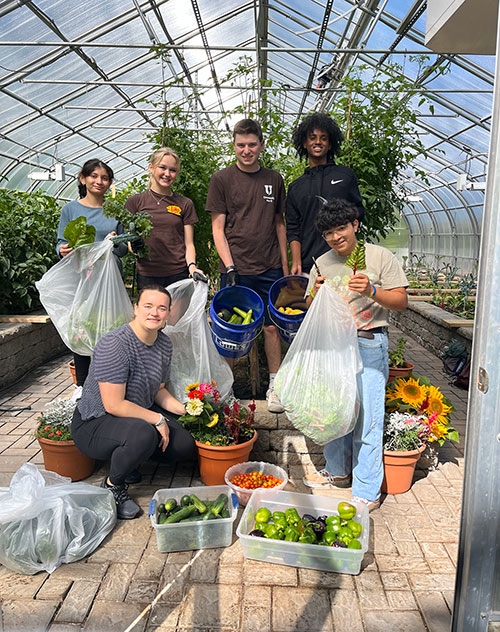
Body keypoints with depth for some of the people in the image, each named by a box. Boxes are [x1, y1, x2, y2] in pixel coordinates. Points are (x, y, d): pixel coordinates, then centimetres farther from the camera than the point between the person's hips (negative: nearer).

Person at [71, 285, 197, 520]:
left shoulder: (164, 343, -1)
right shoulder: (114, 345, -27)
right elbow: (114, 405, -28)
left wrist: (185, 410, -5)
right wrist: (157, 419, -21)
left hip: (139, 414, 8)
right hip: (94, 423, -8)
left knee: (186, 447, -7)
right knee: (144, 434, -37)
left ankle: (130, 458, 16)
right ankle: (113, 484, -7)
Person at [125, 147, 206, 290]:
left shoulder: (185, 204, 10)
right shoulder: (135, 202, 7)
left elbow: (189, 244, 8)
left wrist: (192, 266, -10)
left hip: (178, 274, 1)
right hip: (146, 276, 0)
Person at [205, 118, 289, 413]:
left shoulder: (274, 179, 11)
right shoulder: (222, 179, 2)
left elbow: (280, 224, 16)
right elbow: (218, 228, -1)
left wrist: (285, 267, 11)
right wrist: (229, 267, -11)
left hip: (270, 268, 3)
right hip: (236, 269, -2)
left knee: (274, 327, 5)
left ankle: (275, 386, 19)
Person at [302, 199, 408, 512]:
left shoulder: (380, 257, -2)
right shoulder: (323, 263, 11)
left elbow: (402, 302, -3)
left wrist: (372, 291, -20)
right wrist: (316, 294, -6)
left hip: (368, 346, -5)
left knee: (366, 418, -4)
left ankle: (367, 492, 8)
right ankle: (338, 471, 35)